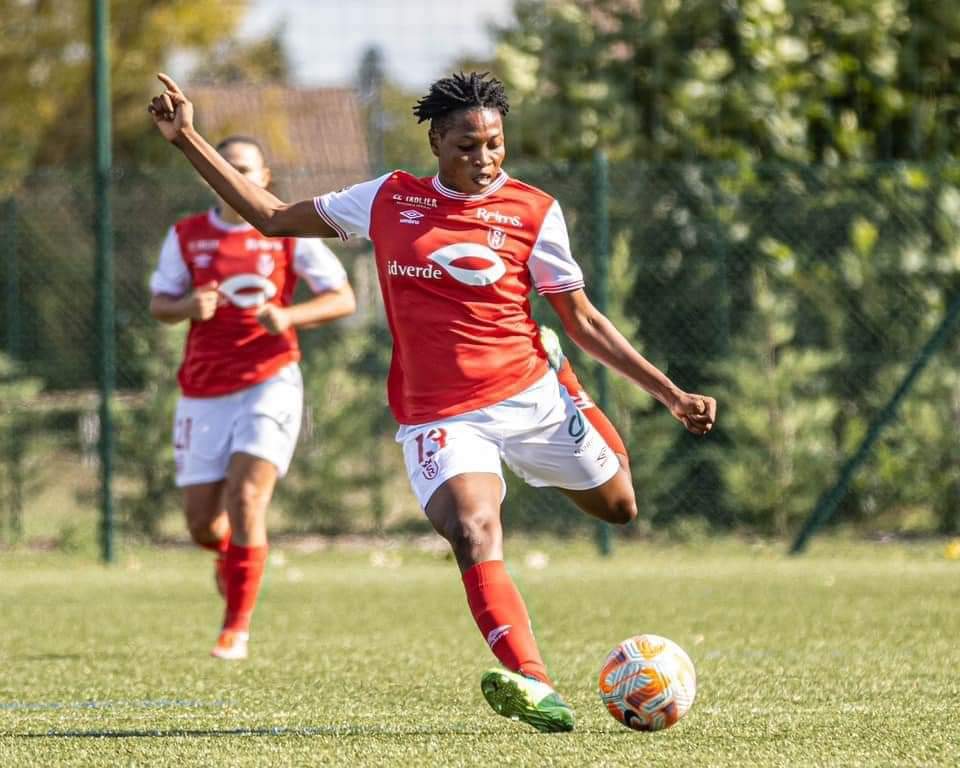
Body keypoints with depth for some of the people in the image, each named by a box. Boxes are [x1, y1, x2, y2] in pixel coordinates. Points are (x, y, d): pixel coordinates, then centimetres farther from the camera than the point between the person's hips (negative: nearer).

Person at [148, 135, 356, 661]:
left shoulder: (289, 233, -1)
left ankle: (237, 627, -6)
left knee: (245, 497, -19)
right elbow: (159, 303, 11)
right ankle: (230, 554, 41)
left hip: (269, 383, -3)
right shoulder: (187, 236, 5)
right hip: (204, 393, 3)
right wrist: (190, 307, -12)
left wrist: (288, 316, -17)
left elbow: (343, 298, 1)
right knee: (202, 524, 1)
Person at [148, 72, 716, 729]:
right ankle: (532, 685, -42)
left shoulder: (533, 211, 0)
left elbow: (582, 320, 6)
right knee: (473, 534, -27)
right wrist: (188, 140, 11)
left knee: (619, 507, 10)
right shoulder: (389, 200, 5)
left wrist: (670, 393, 1)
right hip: (439, 417, -1)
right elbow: (272, 217, 14)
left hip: (529, 394, 1)